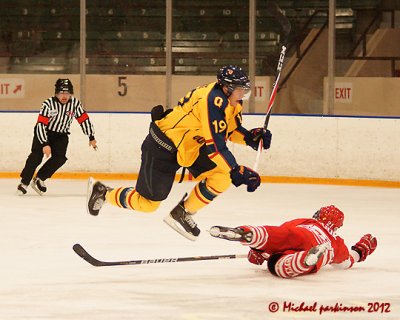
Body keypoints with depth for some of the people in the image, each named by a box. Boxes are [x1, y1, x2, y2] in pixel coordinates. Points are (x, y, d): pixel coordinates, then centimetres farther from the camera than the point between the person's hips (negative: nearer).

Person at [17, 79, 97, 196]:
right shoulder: (48, 104, -25)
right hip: (44, 133, -4)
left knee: (60, 158, -15)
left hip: (61, 135, 4)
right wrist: (45, 144, -34)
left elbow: (84, 119, -2)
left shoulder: (75, 103, -13)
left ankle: (39, 179, -2)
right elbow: (41, 125, -28)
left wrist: (91, 137, 1)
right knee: (36, 156, -18)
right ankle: (24, 183, -11)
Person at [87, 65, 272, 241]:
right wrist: (237, 171, -35)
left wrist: (250, 137, -10)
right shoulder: (213, 100, -32)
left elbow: (232, 129, 11)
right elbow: (215, 144, -35)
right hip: (163, 146, -9)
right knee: (147, 203, 2)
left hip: (191, 145, 9)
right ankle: (102, 192, 27)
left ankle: (182, 213, 7)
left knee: (221, 178, -11)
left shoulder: (232, 101, -2)